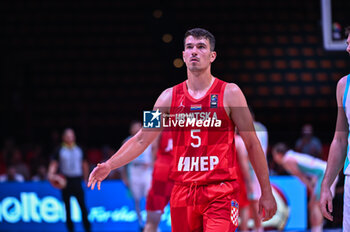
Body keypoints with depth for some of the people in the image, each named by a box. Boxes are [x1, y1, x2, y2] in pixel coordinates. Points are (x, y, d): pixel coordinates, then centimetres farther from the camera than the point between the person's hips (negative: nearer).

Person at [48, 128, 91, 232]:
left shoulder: (79, 150, 12)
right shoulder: (60, 151, 5)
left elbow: (84, 165, 19)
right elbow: (54, 164, 0)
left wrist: (86, 179, 17)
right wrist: (51, 174, -18)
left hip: (77, 180, 1)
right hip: (65, 180, -1)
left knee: (82, 205, -8)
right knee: (67, 207, 1)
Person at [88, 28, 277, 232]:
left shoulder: (229, 93, 0)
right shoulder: (170, 97, 8)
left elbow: (252, 144, 2)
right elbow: (141, 140, 12)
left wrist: (267, 192, 1)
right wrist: (109, 165, 0)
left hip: (221, 191, -4)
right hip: (183, 191, 4)